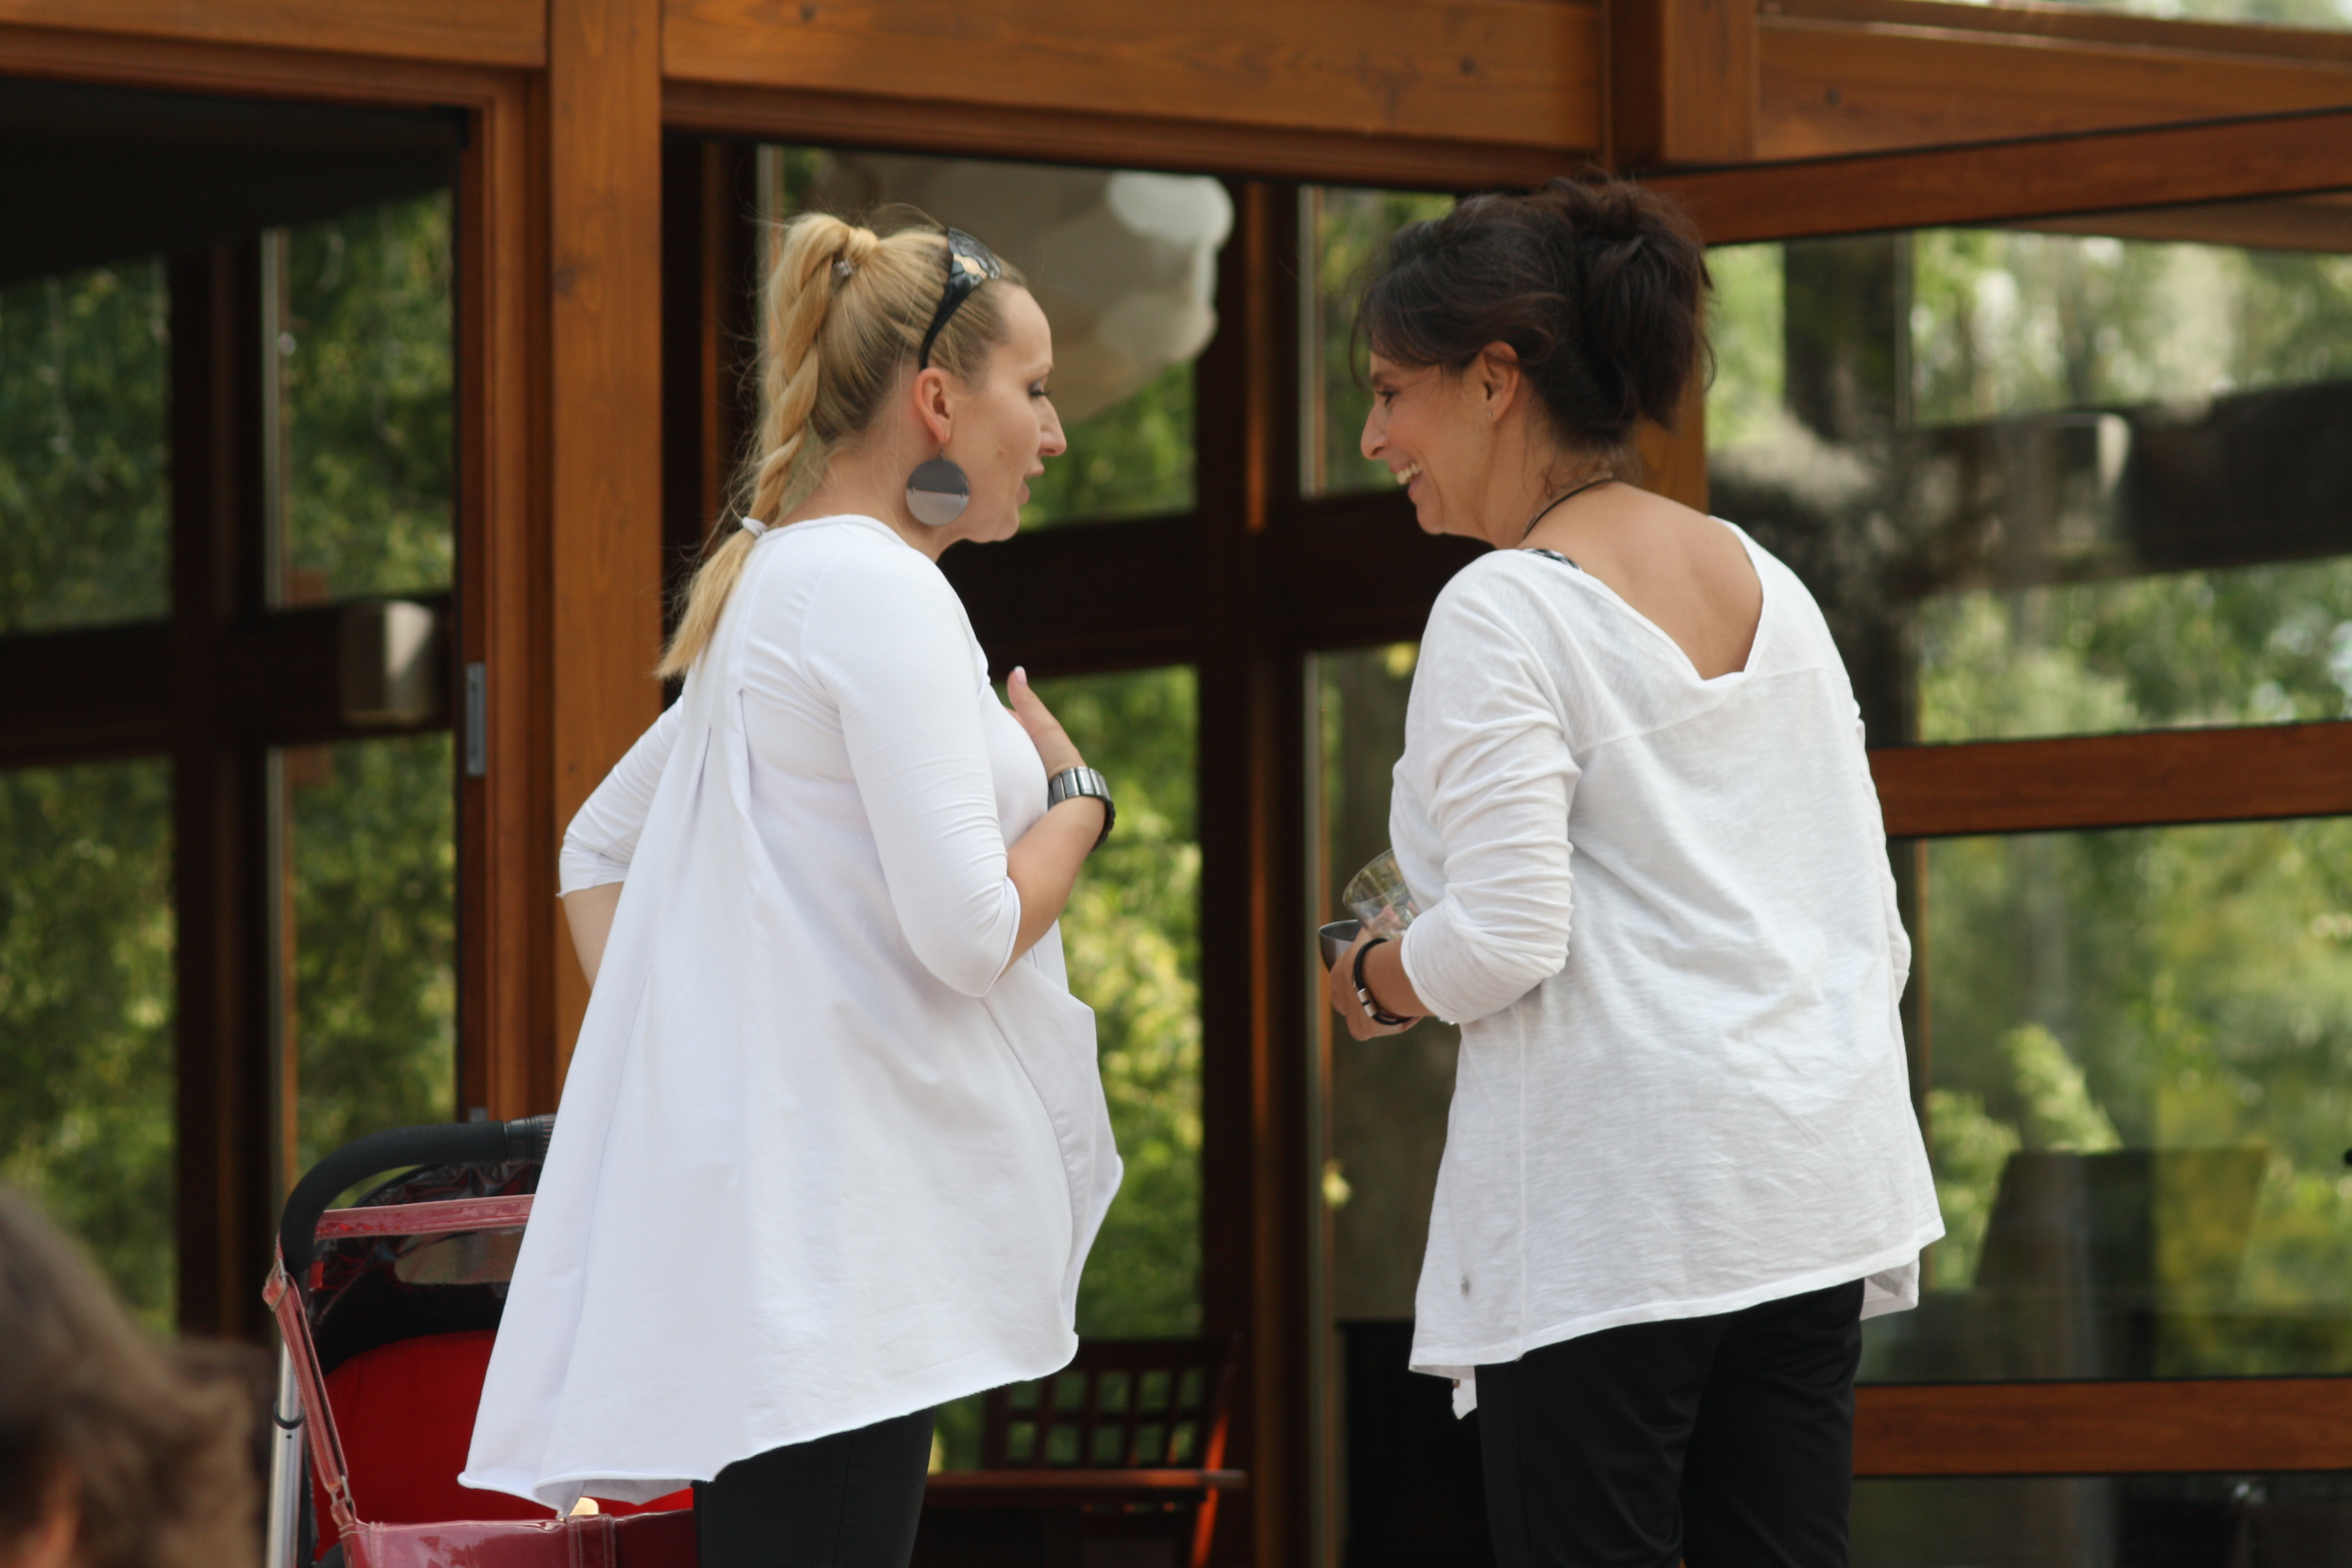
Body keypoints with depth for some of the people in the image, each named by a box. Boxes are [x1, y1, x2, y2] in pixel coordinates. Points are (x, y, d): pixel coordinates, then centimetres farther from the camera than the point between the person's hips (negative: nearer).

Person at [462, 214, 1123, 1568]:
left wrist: (659, 1049, 19)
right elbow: (968, 932, -17)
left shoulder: (772, 582, 21)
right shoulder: (885, 593, -10)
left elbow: (597, 847, 29)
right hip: (827, 1221, -10)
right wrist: (1077, 793, 2)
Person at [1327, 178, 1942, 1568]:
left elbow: (1505, 941, -18)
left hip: (1610, 1216, -7)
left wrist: (1370, 983, 2)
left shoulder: (1506, 609, -9)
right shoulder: (1768, 585, 14)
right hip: (1816, 1182, 7)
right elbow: (1873, 923, 15)